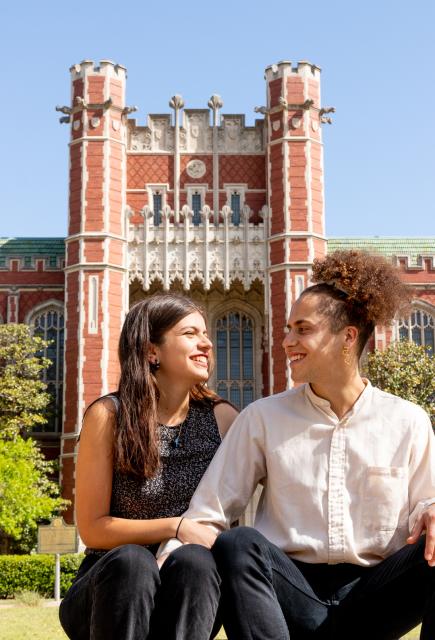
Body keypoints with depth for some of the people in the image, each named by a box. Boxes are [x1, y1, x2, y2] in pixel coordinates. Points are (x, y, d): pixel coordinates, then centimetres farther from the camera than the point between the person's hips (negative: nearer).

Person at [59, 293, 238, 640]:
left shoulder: (223, 419, 0)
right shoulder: (109, 415, -6)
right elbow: (92, 529, -6)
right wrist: (176, 527, -18)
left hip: (188, 597, 2)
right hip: (110, 588, -2)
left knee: (194, 561, -32)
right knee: (131, 560, -35)